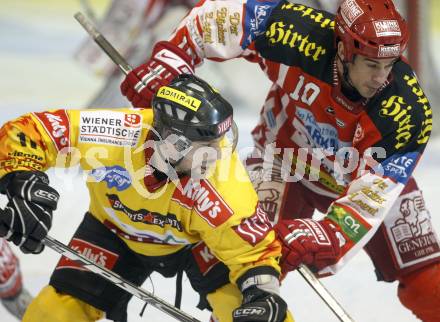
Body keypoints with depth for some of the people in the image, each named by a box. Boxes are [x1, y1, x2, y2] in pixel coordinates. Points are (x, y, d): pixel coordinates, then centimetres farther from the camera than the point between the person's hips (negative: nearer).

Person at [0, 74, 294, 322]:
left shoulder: (225, 186, -39)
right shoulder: (116, 132, -38)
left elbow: (255, 249, -27)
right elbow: (24, 133, -30)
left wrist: (263, 294, -45)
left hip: (195, 240, -1)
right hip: (115, 230, 1)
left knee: (239, 296, -24)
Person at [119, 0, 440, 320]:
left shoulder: (409, 112, -34)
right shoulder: (302, 34, -34)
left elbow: (369, 198, -35)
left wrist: (321, 237, -48)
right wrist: (169, 59, -27)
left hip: (368, 171, 0)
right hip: (287, 156, 0)